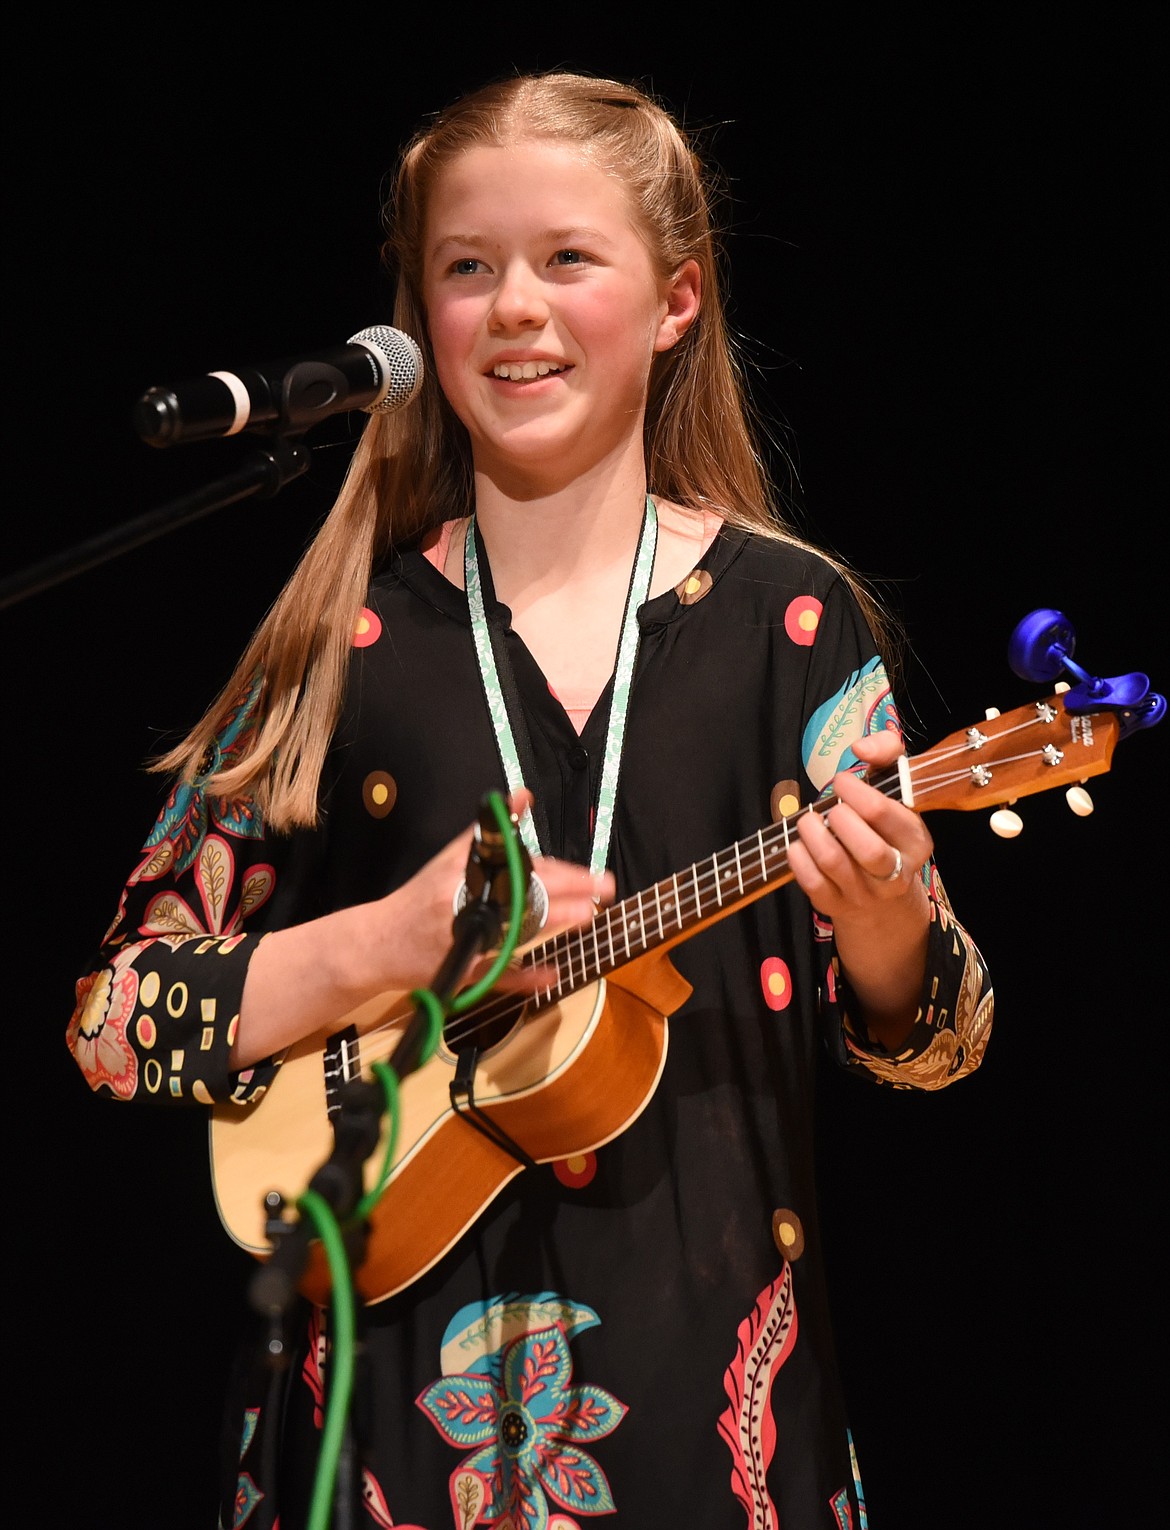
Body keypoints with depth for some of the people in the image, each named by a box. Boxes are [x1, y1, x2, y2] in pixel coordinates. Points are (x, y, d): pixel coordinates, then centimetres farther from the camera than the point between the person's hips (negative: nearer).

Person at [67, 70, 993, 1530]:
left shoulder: (791, 617, -2)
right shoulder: (350, 632, -1)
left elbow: (925, 1043, 0)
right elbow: (113, 1017, -2)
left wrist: (882, 927, -21)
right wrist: (387, 943, -16)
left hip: (702, 1364, 0)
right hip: (394, 1372, 0)